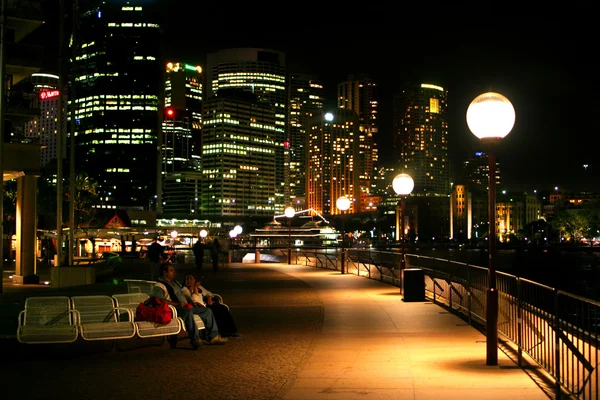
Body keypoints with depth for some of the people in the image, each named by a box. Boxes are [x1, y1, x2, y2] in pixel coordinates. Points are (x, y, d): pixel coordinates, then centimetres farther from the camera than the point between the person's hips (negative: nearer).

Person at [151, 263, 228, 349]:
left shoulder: (175, 283, 27)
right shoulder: (159, 286, -4)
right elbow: (159, 300, -21)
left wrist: (189, 303, 14)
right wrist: (178, 304, -25)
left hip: (186, 307, 10)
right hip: (175, 310, -9)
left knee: (207, 310, 1)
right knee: (188, 312, -40)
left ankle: (213, 336, -5)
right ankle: (195, 339, -43)